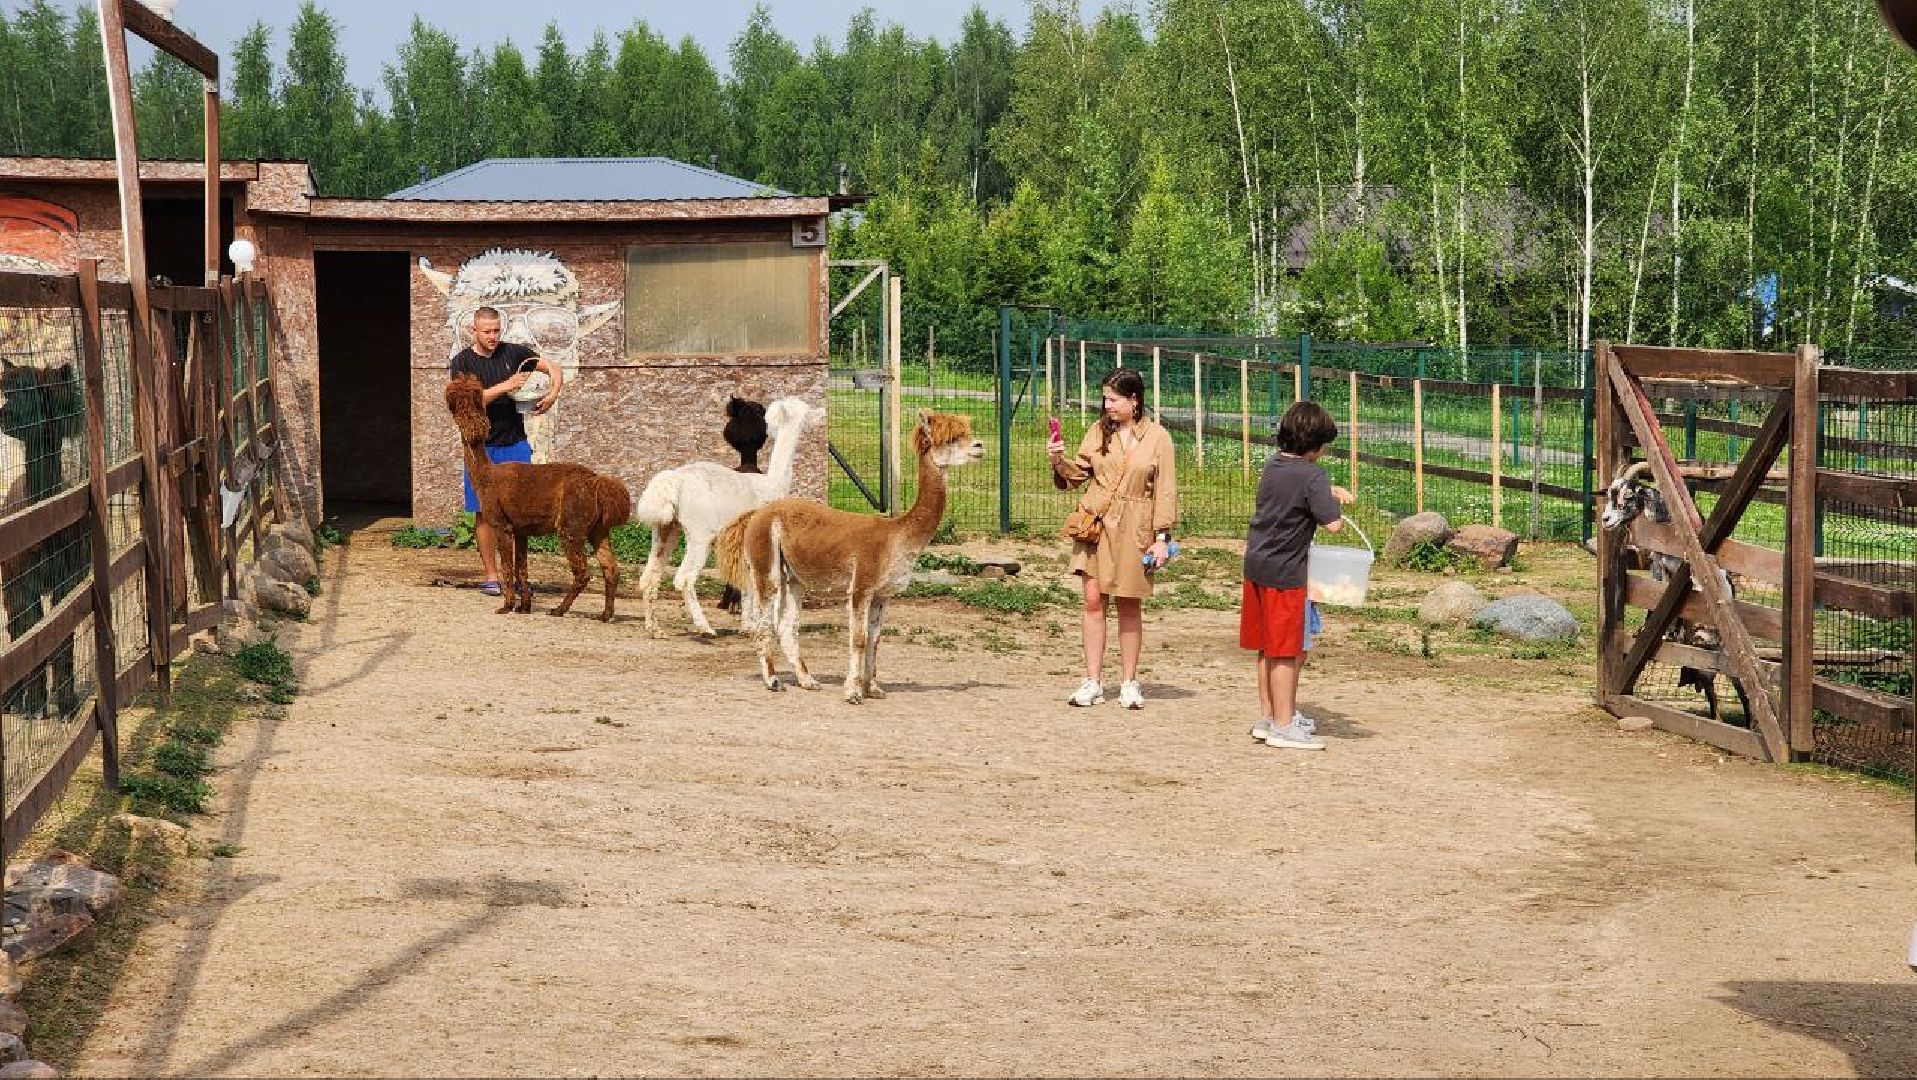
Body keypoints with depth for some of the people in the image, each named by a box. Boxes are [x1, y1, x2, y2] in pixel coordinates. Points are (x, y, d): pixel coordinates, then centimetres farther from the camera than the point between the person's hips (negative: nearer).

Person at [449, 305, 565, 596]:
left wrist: (553, 393, -9)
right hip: (483, 446, -2)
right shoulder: (463, 362, -1)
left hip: (515, 444, 2)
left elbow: (553, 368, 11)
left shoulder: (513, 353, 5)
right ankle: (491, 575, 6)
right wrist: (506, 386, -23)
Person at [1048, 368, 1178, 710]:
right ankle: (1093, 682, 2)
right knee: (1094, 601, -2)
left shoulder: (1158, 437, -2)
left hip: (1133, 531, -2)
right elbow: (1078, 473, 12)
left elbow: (1166, 491, -2)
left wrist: (1162, 537, -6)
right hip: (1095, 525, 2)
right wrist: (1059, 461, -9)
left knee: (1129, 605, 6)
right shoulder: (1099, 431, 6)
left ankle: (1129, 683, 15)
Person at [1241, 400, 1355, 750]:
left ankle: (1267, 717, 25)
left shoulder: (1274, 464, 7)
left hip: (1257, 565, 8)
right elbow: (1334, 525, -23)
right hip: (1286, 572, -8)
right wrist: (1332, 510, -1)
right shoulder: (1312, 476, -17)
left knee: (1268, 649, 16)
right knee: (1287, 651, 0)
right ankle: (1284, 726, 5)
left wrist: (1330, 491, 12)